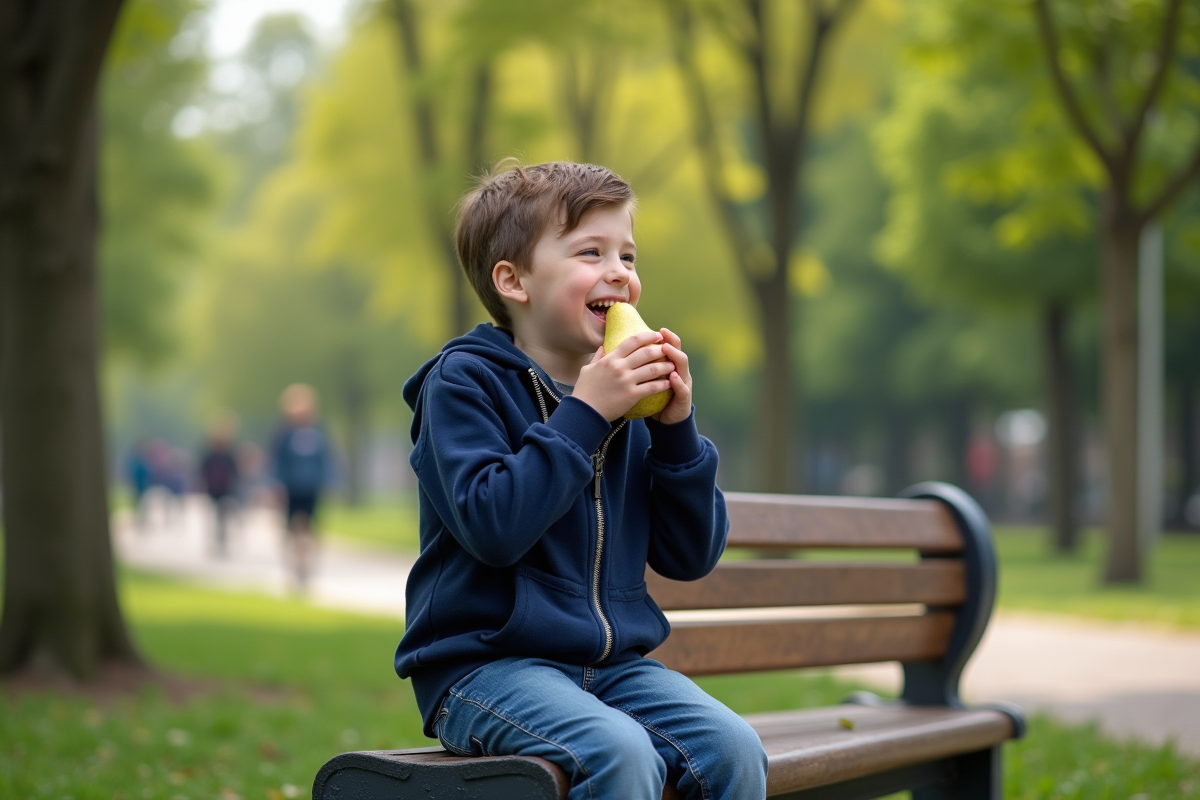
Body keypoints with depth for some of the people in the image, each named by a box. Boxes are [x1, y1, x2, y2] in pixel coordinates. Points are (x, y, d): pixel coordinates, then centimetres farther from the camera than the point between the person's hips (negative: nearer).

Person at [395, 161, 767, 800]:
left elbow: (690, 556, 10)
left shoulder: (627, 396, 11)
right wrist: (584, 413, -19)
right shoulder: (464, 381, -5)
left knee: (733, 748, -19)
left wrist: (675, 429, -3)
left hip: (614, 661, 6)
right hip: (487, 664, -5)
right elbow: (492, 526, -21)